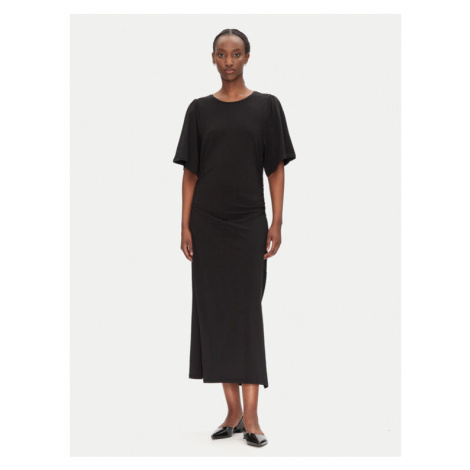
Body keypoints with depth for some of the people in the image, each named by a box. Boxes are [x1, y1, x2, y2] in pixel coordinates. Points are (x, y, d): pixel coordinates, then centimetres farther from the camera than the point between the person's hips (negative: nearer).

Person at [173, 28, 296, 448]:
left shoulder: (267, 106, 3)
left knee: (248, 312, -4)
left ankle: (251, 417, -2)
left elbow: (276, 168, 2)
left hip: (249, 223, -2)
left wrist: (277, 222, -5)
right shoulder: (200, 110, 7)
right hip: (208, 224, 2)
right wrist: (185, 225, 0)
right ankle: (233, 412, 12)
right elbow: (190, 172, 7)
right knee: (214, 311, 3)